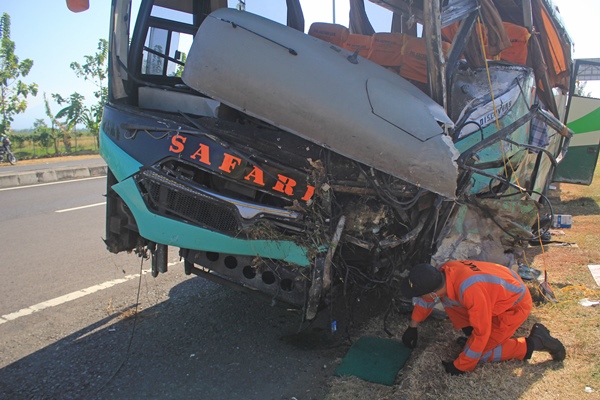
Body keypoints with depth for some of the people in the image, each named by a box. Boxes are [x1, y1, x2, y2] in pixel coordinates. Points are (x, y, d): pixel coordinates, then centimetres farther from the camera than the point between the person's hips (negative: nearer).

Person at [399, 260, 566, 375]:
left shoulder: (470, 290, -40)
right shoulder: (442, 273, -18)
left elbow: (481, 333, -28)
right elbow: (426, 298, 4)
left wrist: (460, 367, -17)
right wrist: (412, 327, 11)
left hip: (515, 305, -7)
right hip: (502, 289, 7)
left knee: (479, 353, -5)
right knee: (448, 300, -5)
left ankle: (533, 343, 3)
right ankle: (473, 336, 10)